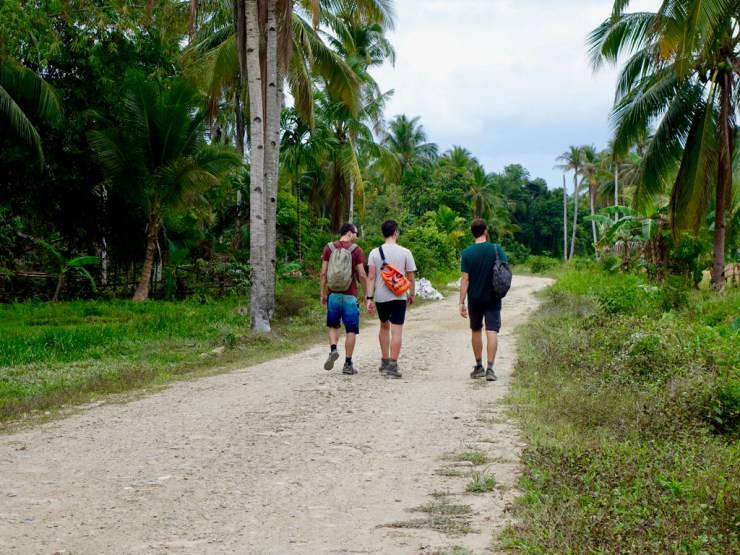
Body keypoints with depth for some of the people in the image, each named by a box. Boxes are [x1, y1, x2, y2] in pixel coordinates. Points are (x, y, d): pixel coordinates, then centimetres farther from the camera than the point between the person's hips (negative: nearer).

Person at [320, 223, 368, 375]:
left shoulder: (329, 248, 4)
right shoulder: (356, 249, -3)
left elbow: (323, 273, 1)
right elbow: (362, 275, -7)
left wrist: (323, 294, 8)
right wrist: (366, 294, 4)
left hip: (333, 294, 3)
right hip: (350, 295, -2)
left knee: (333, 325, 18)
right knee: (351, 330, 5)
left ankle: (333, 350, -7)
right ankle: (348, 364, 6)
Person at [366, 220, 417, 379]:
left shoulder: (375, 253, -1)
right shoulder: (405, 252, -5)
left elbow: (371, 277, -6)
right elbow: (410, 278, -1)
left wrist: (369, 298, -5)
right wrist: (412, 294, 13)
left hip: (380, 297, 3)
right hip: (398, 297, -3)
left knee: (384, 327, 21)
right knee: (396, 331, -2)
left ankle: (385, 362, 26)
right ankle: (392, 366, -7)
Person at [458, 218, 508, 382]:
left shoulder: (467, 253, -7)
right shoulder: (496, 249, -6)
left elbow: (465, 279, -9)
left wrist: (461, 302, -7)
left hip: (474, 299, 1)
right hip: (493, 298, -1)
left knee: (476, 331, 15)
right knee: (492, 331, -2)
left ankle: (479, 367, 23)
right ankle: (490, 368, -10)